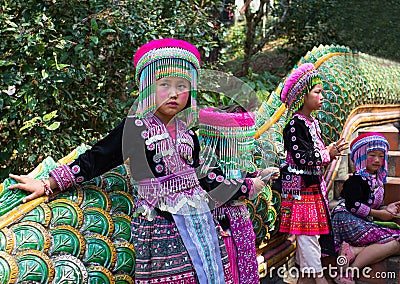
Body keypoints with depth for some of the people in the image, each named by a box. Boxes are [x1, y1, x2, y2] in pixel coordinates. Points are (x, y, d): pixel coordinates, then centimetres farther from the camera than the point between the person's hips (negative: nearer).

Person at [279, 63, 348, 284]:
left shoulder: (313, 122, 13)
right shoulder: (295, 124, -15)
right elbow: (301, 157, -21)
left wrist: (330, 151, 2)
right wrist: (328, 154, -14)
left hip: (313, 184, 9)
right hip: (301, 186, -9)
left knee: (310, 231, 12)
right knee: (308, 230, -4)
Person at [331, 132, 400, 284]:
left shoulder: (377, 180, 20)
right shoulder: (356, 179, -7)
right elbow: (354, 206, -17)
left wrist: (386, 208, 5)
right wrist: (379, 213, -7)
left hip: (363, 223, 8)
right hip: (348, 222, -8)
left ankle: (354, 250, -22)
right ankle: (350, 270, -25)